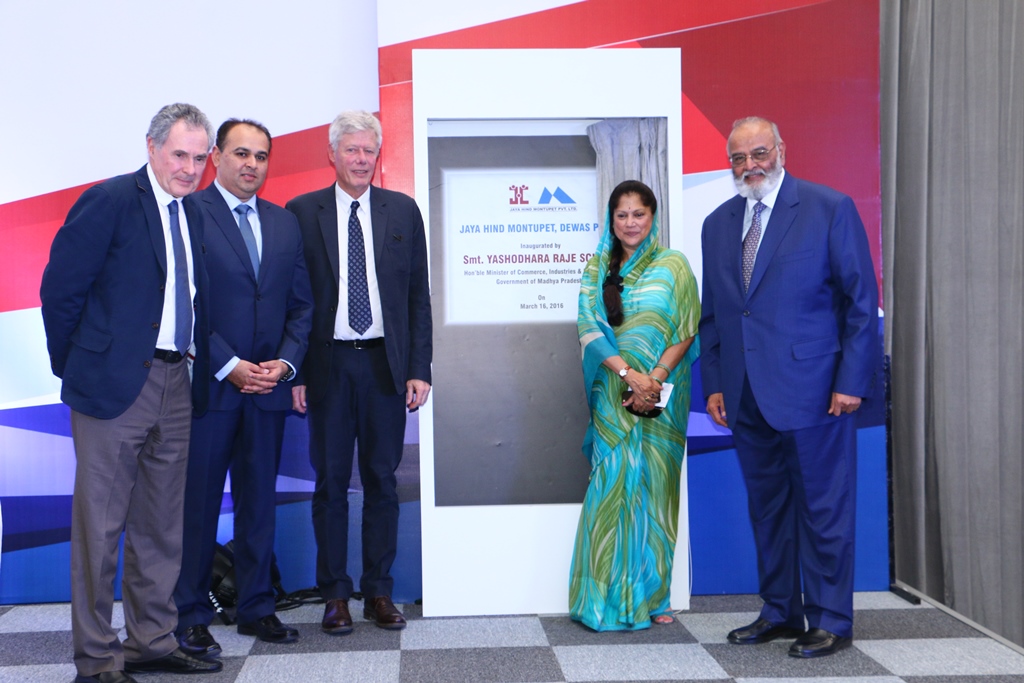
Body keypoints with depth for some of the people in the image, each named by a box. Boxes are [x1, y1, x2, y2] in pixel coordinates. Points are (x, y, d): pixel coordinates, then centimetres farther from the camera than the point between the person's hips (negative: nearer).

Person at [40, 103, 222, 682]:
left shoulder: (193, 216, 14)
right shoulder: (111, 200, -7)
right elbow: (60, 288, -9)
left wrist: (193, 370, 8)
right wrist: (77, 368, -4)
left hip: (174, 386, 7)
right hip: (116, 385, -7)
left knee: (162, 526, 14)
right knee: (101, 526, 1)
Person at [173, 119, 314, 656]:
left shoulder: (285, 223, 13)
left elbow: (301, 304, 14)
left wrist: (286, 361, -2)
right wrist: (228, 366, -14)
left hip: (268, 389, 5)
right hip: (208, 385, -5)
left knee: (259, 501, 11)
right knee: (198, 503, 2)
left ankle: (256, 608, 22)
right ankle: (191, 617, 13)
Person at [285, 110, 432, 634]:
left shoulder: (403, 211, 7)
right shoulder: (302, 212, 3)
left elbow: (418, 295, 6)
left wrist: (419, 368, 0)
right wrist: (295, 371, -5)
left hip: (385, 364, 1)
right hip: (328, 365, -1)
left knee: (382, 481, 7)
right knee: (331, 482, 6)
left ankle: (379, 592, 18)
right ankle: (335, 595, 16)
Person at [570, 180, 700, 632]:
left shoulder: (672, 266, 5)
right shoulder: (597, 270, 7)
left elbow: (685, 333, 0)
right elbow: (589, 328, -2)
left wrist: (654, 378, -12)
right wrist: (629, 374, -15)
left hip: (662, 395, 0)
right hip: (613, 396, 0)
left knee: (655, 487, 3)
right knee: (612, 487, -4)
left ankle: (651, 594, 14)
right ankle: (610, 597, 5)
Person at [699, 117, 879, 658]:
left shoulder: (830, 209, -3)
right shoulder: (717, 224, 12)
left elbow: (862, 299, -5)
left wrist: (852, 381, -10)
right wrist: (714, 384, 8)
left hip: (812, 388, -5)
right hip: (747, 397, 6)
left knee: (823, 510, 2)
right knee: (767, 508, 13)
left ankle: (830, 622, 14)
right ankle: (780, 613, 26)